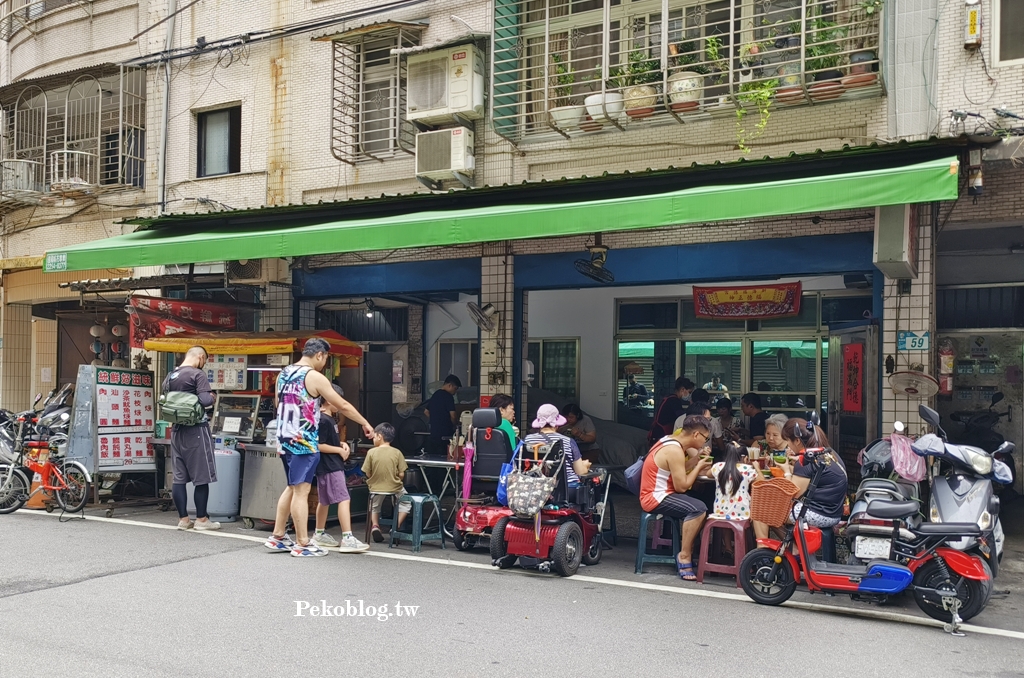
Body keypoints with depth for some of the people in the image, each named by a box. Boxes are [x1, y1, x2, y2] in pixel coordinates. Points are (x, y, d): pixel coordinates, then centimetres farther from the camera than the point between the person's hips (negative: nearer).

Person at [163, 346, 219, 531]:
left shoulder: (170, 377, 11)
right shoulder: (198, 375, -12)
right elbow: (205, 400, -22)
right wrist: (212, 397, -2)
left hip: (177, 430, 7)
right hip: (196, 430, -7)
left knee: (179, 477, 8)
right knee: (201, 477, 1)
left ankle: (183, 519, 13)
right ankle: (201, 519, 6)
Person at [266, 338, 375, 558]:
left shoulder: (283, 374, 11)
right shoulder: (315, 377, -12)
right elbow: (343, 405, -7)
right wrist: (365, 423, 4)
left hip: (285, 440, 8)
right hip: (304, 443, -8)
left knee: (292, 488, 18)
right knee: (301, 491, -4)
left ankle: (277, 537, 23)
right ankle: (302, 544, 0)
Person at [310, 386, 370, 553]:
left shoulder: (330, 419, 14)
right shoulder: (322, 420, -17)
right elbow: (319, 446, -21)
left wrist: (342, 444, 9)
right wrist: (339, 450, -14)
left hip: (334, 466, 11)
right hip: (329, 468, -11)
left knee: (324, 501, 19)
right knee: (344, 500, -15)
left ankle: (319, 534, 31)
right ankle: (347, 539, -19)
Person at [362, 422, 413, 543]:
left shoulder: (371, 452, -11)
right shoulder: (397, 452, -9)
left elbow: (368, 474, -7)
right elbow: (401, 475, -8)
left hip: (376, 489, 0)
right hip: (395, 488, 0)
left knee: (374, 506, 32)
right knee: (406, 503, 29)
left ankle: (375, 525, 7)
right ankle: (396, 526, 14)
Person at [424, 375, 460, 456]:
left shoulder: (435, 395, 15)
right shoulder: (448, 396, -11)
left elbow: (426, 411, 24)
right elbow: (452, 415, -15)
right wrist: (453, 426, 4)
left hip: (433, 433, 8)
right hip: (445, 435, -8)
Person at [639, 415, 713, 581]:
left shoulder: (671, 440, 9)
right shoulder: (674, 450, -20)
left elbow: (678, 470, 13)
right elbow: (682, 486, -20)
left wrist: (697, 459, 3)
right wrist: (699, 467, -8)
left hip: (657, 493, 11)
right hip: (656, 498, -11)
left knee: (698, 504, 13)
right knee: (698, 509, -26)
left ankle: (687, 547, 15)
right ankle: (684, 556, -17)